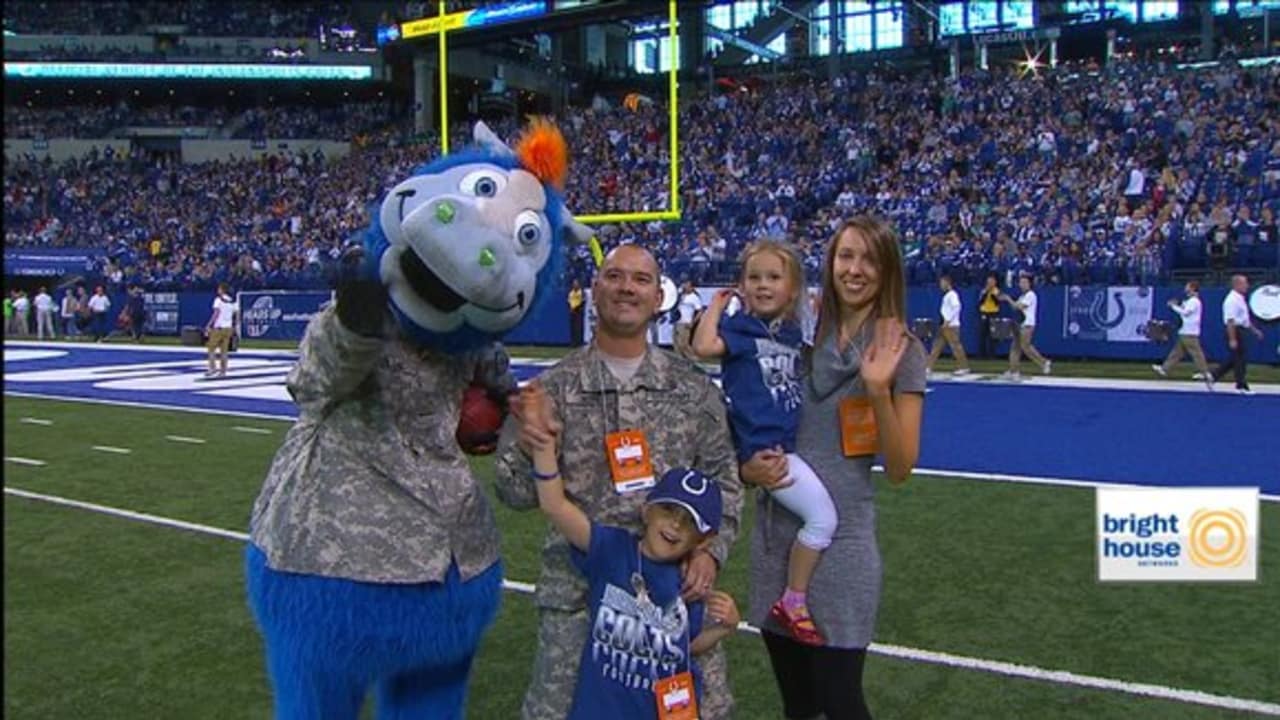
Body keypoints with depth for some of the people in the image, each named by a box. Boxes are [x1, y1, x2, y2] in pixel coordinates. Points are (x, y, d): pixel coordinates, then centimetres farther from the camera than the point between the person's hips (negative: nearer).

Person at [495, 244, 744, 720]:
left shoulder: (693, 389, 5)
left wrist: (711, 550, -4)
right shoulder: (554, 389, -1)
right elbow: (514, 493, -3)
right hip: (578, 590, -1)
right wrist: (529, 452, -24)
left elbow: (722, 479, 10)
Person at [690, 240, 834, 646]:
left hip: (792, 442, 8)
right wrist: (717, 305, -12)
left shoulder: (794, 333, 11)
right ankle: (793, 604, 1)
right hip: (764, 447, -8)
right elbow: (704, 346, -26)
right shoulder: (740, 327, -7)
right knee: (823, 517, -14)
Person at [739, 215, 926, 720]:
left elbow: (900, 468, -8)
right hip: (775, 534, 4)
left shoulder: (900, 350, -5)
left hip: (841, 541, -4)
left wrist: (879, 391, -21)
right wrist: (749, 467, -6)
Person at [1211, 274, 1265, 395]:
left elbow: (1245, 318, 25)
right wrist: (1232, 339, -26)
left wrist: (1254, 330, 24)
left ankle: (1213, 376, 17)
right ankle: (1241, 386, 5)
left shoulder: (1240, 299, 14)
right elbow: (1230, 321, -23)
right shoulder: (1232, 300, -18)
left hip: (1240, 331, 10)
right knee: (1241, 358, -3)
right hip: (1234, 331, -10)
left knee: (1236, 358, 14)